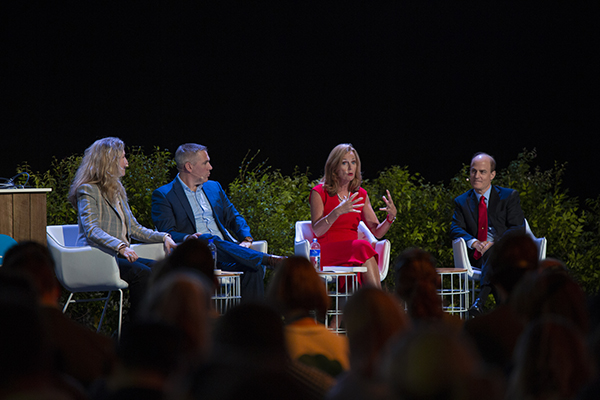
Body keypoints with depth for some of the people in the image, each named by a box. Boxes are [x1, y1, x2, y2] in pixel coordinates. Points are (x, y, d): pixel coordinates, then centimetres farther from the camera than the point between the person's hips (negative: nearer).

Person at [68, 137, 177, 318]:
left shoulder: (117, 190, 23)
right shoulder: (88, 191, -4)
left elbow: (134, 227, 26)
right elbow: (92, 230, -18)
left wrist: (163, 237, 9)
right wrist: (120, 247, -32)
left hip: (118, 256, 8)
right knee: (141, 272, -31)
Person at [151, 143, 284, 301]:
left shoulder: (214, 188, 24)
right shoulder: (163, 195, 6)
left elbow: (234, 218, 23)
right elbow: (167, 233, -4)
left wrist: (246, 239, 2)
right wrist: (186, 238, -27)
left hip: (226, 250, 5)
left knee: (253, 269, -28)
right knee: (208, 239, -38)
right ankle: (268, 260, -40)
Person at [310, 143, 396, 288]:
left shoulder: (360, 195, 16)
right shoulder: (319, 193, 1)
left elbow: (377, 232, 12)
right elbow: (317, 231, -12)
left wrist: (391, 216, -7)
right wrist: (338, 211, -26)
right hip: (327, 252, -4)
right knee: (364, 247, -33)